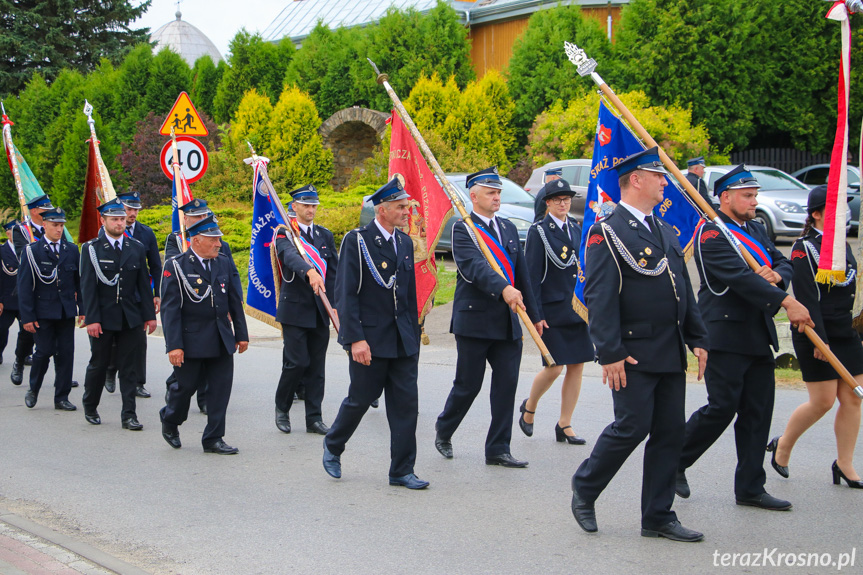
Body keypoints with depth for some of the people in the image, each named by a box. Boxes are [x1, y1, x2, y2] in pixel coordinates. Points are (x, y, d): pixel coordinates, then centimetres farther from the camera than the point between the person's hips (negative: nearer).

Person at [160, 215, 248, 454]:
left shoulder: (225, 264, 8)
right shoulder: (176, 266, -7)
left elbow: (235, 302, 13)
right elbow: (170, 309, -11)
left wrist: (241, 334, 11)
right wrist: (173, 345, -16)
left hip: (222, 341, 4)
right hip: (190, 340, -4)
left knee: (221, 388, 2)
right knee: (185, 385, 5)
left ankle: (213, 439, 12)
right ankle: (170, 421, 34)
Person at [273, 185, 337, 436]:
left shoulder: (325, 235, 13)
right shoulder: (284, 234, -3)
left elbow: (334, 273, 12)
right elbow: (290, 256, -26)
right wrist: (310, 271, -46)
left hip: (320, 312, 5)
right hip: (295, 309, -5)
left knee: (317, 366, 5)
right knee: (297, 362, -9)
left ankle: (314, 418, 11)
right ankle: (282, 408, 14)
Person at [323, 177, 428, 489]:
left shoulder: (405, 243, 11)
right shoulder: (357, 241, -9)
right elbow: (346, 294, -13)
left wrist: (414, 333, 15)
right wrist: (355, 339, -19)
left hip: (403, 340, 6)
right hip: (369, 340, -6)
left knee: (406, 403, 2)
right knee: (360, 398, 6)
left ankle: (402, 470, 9)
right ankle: (333, 446, 33)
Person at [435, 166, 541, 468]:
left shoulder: (508, 228, 16)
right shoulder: (462, 229, -6)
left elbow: (522, 273, 19)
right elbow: (473, 266, -24)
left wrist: (534, 315, 19)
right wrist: (503, 289, -39)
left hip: (509, 322, 6)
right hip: (475, 319, -6)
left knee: (507, 384, 1)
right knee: (468, 384, 2)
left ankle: (498, 449, 9)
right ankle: (443, 432, 28)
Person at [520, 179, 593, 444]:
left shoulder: (577, 229, 13)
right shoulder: (538, 232, -5)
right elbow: (532, 275, -8)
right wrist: (535, 314, -14)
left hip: (579, 309, 6)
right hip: (553, 310, -6)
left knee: (577, 366, 4)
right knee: (554, 367, -7)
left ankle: (565, 425, 13)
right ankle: (529, 407, 21)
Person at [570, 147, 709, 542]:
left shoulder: (665, 231, 17)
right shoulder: (608, 232, -9)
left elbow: (684, 290, 21)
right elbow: (600, 297, -15)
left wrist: (697, 339, 14)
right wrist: (610, 353, -20)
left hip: (671, 353, 8)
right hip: (634, 354, -8)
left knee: (670, 432, 7)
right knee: (632, 427, -7)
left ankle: (659, 518, 14)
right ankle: (584, 489, 16)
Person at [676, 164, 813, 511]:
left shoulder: (754, 229, 17)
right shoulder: (711, 233, -12)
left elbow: (783, 262, 16)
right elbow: (739, 276, -23)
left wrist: (777, 274, -10)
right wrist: (786, 303, -27)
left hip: (758, 335, 8)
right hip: (726, 334, -8)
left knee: (758, 411, 7)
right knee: (722, 407, -8)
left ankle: (750, 489, 12)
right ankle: (674, 463, 12)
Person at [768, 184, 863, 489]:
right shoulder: (804, 249, -11)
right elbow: (807, 299, -16)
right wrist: (819, 339, -21)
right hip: (818, 335, -8)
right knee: (823, 401, -4)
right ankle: (783, 446, 17)